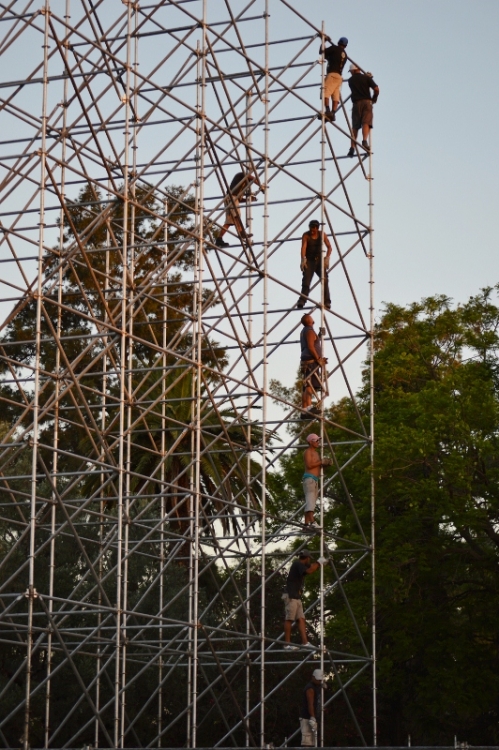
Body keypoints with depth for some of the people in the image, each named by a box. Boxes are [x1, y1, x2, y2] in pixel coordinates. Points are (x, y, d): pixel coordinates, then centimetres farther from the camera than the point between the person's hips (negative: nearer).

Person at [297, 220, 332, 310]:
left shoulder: (322, 234, -2)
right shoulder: (306, 235, -9)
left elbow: (329, 247, -3)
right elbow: (303, 247, -21)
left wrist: (327, 258, -19)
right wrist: (303, 260, -37)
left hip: (319, 260, 2)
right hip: (309, 261, -2)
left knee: (325, 279, -13)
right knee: (306, 281, -16)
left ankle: (327, 302, -9)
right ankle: (301, 301, -21)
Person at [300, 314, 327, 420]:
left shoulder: (304, 331, 24)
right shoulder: (309, 331, -7)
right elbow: (311, 347, -17)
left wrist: (319, 358, 21)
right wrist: (318, 359, -14)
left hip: (306, 362, 10)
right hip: (311, 361, -10)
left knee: (306, 386, 5)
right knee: (310, 385, -19)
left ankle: (304, 411, 2)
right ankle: (308, 407, -31)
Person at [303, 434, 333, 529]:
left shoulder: (315, 453, 24)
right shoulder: (308, 452, -5)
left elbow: (319, 466, 20)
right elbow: (309, 465, -17)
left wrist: (327, 463, 1)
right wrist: (322, 461, -14)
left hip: (315, 480, 10)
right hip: (309, 478, -10)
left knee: (310, 502, 7)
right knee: (310, 501, -21)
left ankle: (306, 524, 6)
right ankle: (312, 523, -34)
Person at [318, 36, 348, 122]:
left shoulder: (335, 49, 2)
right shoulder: (344, 54, 22)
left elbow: (321, 52, 3)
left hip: (332, 74, -7)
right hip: (339, 76, 7)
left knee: (325, 93, -16)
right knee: (336, 96, 0)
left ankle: (327, 111, -31)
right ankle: (333, 113, -9)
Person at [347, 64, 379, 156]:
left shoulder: (351, 80, 14)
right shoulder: (366, 77, 7)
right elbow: (376, 89, -2)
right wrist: (374, 99, 15)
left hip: (356, 103, 1)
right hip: (367, 102, -1)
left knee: (355, 126, 4)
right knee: (366, 123, -12)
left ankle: (352, 147, -1)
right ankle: (364, 141, -35)